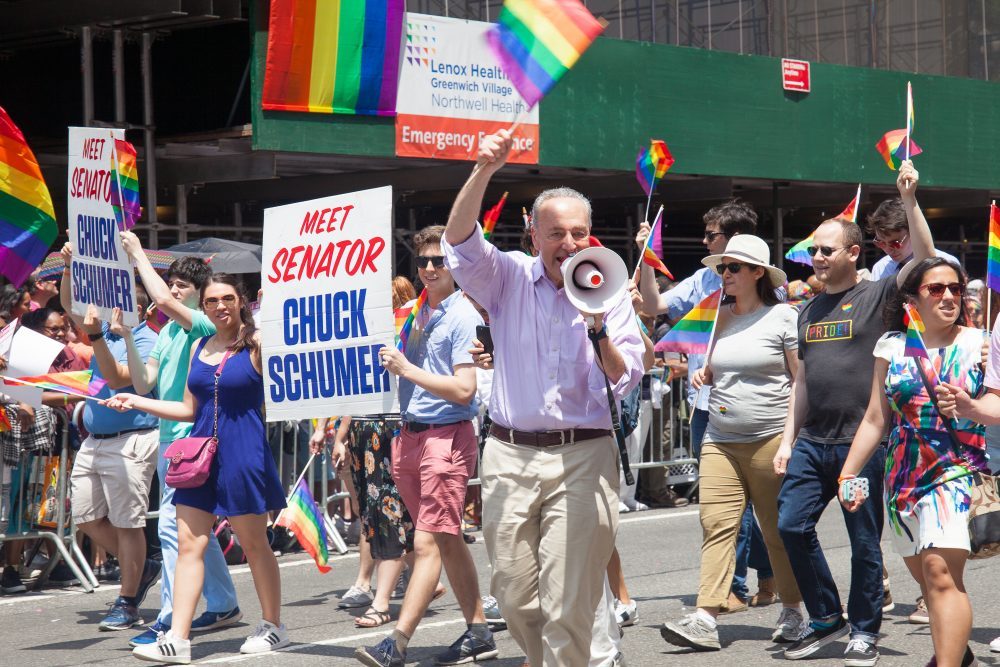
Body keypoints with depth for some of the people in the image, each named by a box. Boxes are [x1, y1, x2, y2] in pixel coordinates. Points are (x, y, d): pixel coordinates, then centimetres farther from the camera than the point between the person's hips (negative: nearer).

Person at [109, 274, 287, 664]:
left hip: (243, 453, -5)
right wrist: (137, 402, 14)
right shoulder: (199, 348, 13)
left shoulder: (257, 344, -4)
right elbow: (191, 410, 17)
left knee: (254, 544, 5)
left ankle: (273, 627, 21)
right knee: (189, 544, -1)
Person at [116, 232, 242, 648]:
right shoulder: (166, 332, 15)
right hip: (167, 436, 9)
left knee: (172, 525, -13)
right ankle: (223, 606, 26)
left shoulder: (205, 325, -10)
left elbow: (163, 300, -28)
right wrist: (127, 337, -1)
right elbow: (144, 384, 9)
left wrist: (138, 255, -17)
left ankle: (170, 621, -11)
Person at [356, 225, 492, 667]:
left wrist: (407, 369, -17)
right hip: (410, 434, 9)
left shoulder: (464, 316, -9)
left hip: (447, 435, -9)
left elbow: (463, 390, -16)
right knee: (449, 541, 12)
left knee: (427, 543, -10)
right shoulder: (420, 316, 16)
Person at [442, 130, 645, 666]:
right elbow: (460, 241, -12)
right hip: (510, 455, 1)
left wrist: (598, 329, -16)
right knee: (514, 596, 7)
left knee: (568, 606, -6)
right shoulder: (509, 277, 5)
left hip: (582, 457, -1)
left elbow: (626, 382, 0)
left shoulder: (609, 294, 5)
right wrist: (483, 172, -25)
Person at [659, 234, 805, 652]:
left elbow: (802, 379, -3)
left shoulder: (782, 316, -1)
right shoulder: (717, 317, 13)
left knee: (780, 530, 5)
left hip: (771, 440, -4)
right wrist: (703, 374, 4)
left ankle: (793, 612, 20)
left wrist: (791, 435, -12)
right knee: (717, 524, -7)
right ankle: (705, 620, -14)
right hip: (720, 440, 4)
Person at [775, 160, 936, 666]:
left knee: (864, 541, 1)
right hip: (813, 441, 6)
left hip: (862, 441, -5)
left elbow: (924, 260, -16)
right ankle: (826, 618, 14)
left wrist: (909, 199, -22)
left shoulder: (877, 295, 0)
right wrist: (788, 439, 14)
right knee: (791, 525, -1)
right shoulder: (809, 310, 17)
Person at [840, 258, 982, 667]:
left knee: (940, 571, -19)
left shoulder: (978, 343, 0)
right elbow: (876, 419, 11)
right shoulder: (893, 347, 7)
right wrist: (848, 473, 8)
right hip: (904, 476, 4)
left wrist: (965, 407, -17)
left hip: (958, 471, -4)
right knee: (925, 577, 12)